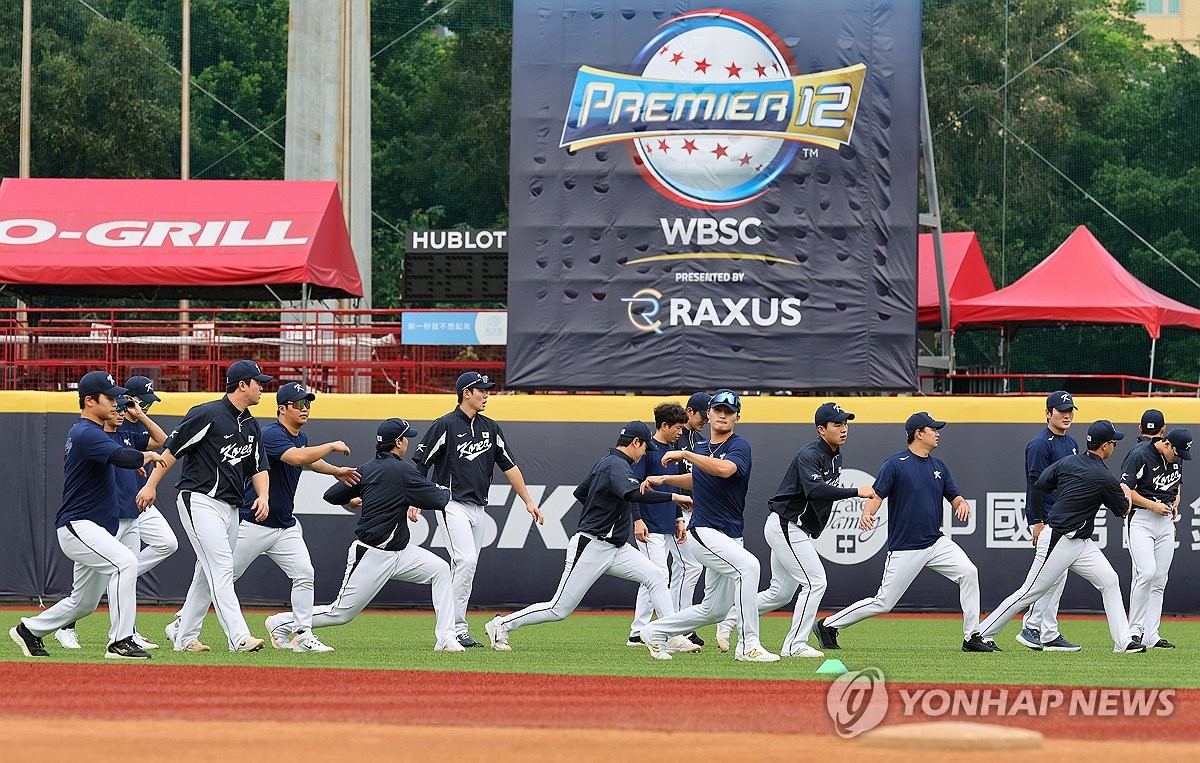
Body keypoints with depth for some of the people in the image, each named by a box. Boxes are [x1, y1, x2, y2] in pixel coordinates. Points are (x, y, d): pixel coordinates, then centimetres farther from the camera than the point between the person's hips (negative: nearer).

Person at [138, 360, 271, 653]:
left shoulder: (251, 427, 14)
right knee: (221, 568, -16)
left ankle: (183, 634, 22)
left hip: (230, 507, 9)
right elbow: (172, 448, -9)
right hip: (200, 501, -9)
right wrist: (151, 485, -11)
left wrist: (263, 496, -4)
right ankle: (239, 638, -24)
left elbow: (259, 468, 16)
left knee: (209, 574, 11)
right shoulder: (207, 415, -11)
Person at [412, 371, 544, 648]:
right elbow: (419, 465, -7)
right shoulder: (445, 426, -8)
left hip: (478, 508, 7)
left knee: (466, 568, 7)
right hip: (453, 504, -7)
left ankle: (454, 628, 11)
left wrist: (528, 501, 10)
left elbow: (509, 466, 14)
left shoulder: (490, 428, 11)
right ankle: (456, 628, -17)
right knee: (466, 561, -19)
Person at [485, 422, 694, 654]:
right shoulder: (617, 465, -16)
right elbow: (634, 494, -36)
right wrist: (673, 497, -32)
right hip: (591, 547, -10)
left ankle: (672, 637, -6)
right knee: (560, 609, -5)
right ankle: (501, 625, 8)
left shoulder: (605, 462, 14)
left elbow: (580, 493, 26)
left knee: (657, 576, -4)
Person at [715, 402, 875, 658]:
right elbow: (815, 490, -38)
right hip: (785, 527, -10)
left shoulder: (835, 456, 11)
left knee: (780, 593, 14)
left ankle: (728, 620, 23)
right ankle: (796, 645, -9)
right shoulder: (809, 455, -20)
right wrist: (856, 492, -43)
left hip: (798, 531, 10)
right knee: (815, 582, -13)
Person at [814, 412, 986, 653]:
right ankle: (828, 626, 13)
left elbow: (954, 496, 14)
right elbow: (877, 495, -14)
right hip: (905, 549, -6)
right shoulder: (895, 464, -8)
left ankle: (972, 637, -9)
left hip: (936, 543, 6)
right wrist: (867, 513, -34)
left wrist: (962, 504, -10)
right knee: (883, 603, -3)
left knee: (968, 572, -16)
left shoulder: (939, 466, 11)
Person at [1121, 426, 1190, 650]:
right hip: (1142, 520, -7)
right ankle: (1134, 630, -11)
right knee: (1146, 573, -20)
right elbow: (1125, 489, -14)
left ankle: (1150, 636, 6)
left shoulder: (1176, 458, 10)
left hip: (1166, 522, 7)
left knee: (1159, 581, 4)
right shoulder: (1140, 456, -13)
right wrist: (1152, 505, -17)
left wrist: (1175, 502, 10)